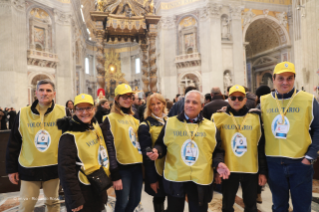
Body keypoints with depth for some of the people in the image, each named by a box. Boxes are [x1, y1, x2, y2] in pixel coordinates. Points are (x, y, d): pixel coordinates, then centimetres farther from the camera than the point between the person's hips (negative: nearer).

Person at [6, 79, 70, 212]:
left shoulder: (63, 112, -5)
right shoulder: (23, 113, -2)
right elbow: (13, 144, 4)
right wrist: (11, 168, 5)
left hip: (53, 168, 0)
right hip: (28, 169, 1)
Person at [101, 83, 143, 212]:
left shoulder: (133, 118, 13)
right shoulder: (110, 119, -9)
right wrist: (115, 176, -14)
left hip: (137, 165, 6)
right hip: (122, 167, -6)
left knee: (135, 200, 15)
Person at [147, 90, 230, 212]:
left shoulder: (210, 126, 3)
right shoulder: (170, 123, 1)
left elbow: (217, 151, 9)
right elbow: (161, 145, 7)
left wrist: (218, 163, -10)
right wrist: (157, 152, -14)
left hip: (201, 179, 1)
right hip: (174, 178, 0)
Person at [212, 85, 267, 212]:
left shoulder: (255, 117, 0)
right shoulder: (219, 117, -3)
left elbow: (261, 146, 3)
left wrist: (263, 171, 3)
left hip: (251, 170, 1)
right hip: (228, 170, 0)